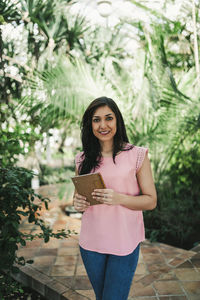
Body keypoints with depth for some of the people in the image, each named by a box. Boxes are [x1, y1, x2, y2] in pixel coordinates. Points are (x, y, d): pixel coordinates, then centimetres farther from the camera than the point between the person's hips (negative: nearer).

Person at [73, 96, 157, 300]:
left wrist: (119, 198, -24)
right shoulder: (83, 159, 1)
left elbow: (151, 201, -7)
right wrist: (77, 203, -10)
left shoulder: (137, 155, -9)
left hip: (124, 243, -3)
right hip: (91, 243, 4)